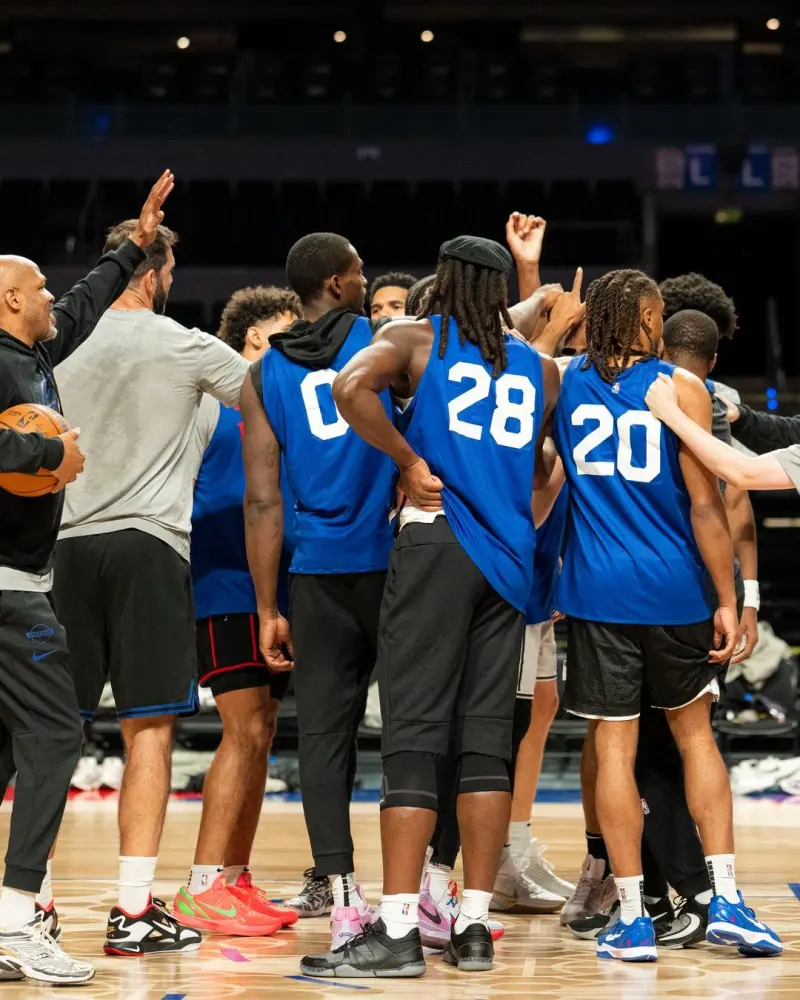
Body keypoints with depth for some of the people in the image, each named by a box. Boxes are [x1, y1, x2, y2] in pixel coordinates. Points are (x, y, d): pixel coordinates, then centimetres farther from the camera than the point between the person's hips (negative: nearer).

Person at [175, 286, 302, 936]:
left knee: (260, 735, 8)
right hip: (227, 588, -8)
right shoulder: (211, 396, -4)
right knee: (245, 732, -13)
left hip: (276, 587, 8)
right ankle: (202, 889, -11)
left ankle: (235, 881, 14)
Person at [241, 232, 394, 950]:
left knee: (324, 729, 4)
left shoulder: (263, 377, 9)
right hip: (396, 560, -2)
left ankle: (340, 892, -2)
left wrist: (267, 610, 9)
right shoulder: (387, 340, 3)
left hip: (319, 569, 2)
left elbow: (263, 502, 7)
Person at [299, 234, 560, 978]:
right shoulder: (538, 367, 15)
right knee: (486, 738, 5)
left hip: (436, 543, -4)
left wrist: (410, 461, -9)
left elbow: (351, 387, -17)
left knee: (413, 736, -6)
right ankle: (474, 927, 5)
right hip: (509, 556, 4)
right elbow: (542, 470, 16)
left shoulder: (416, 339, 3)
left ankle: (397, 931, -12)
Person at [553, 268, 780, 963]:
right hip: (674, 591, -1)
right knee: (695, 733, 14)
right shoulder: (681, 389, -4)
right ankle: (725, 900, 9)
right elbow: (705, 504, -7)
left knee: (614, 744, 2)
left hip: (596, 591, 1)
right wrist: (727, 600, -2)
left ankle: (633, 919, 1)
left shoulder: (563, 381, 3)